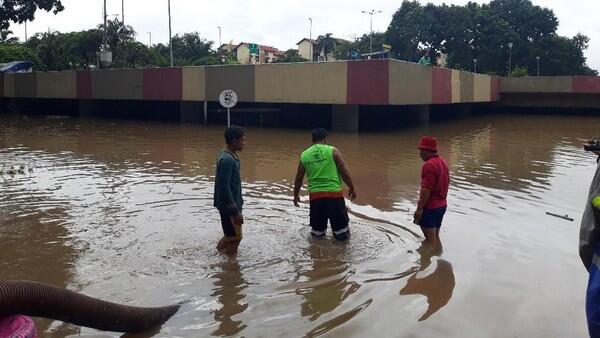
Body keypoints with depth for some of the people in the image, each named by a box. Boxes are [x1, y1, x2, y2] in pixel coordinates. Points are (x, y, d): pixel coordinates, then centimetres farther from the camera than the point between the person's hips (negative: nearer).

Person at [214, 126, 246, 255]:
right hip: (229, 206, -10)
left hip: (233, 204, 10)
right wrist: (235, 211, -23)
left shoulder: (231, 156, 7)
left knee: (230, 235, 20)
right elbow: (224, 187, -25)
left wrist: (239, 203, 22)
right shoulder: (227, 160, -23)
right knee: (235, 237, 1)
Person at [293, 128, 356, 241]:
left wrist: (296, 195, 29)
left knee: (317, 231, 16)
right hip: (334, 193, -3)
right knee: (342, 235, 6)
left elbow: (299, 179, 15)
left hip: (315, 195, 3)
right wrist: (352, 189, 14)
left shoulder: (304, 155, 8)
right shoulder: (332, 151, -1)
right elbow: (345, 173, -1)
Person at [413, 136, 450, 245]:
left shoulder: (429, 165, -20)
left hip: (430, 207, -9)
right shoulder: (442, 162, 10)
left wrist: (419, 208, -19)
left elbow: (426, 189, -23)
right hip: (442, 205, 9)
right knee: (436, 237, 18)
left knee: (430, 239, -1)